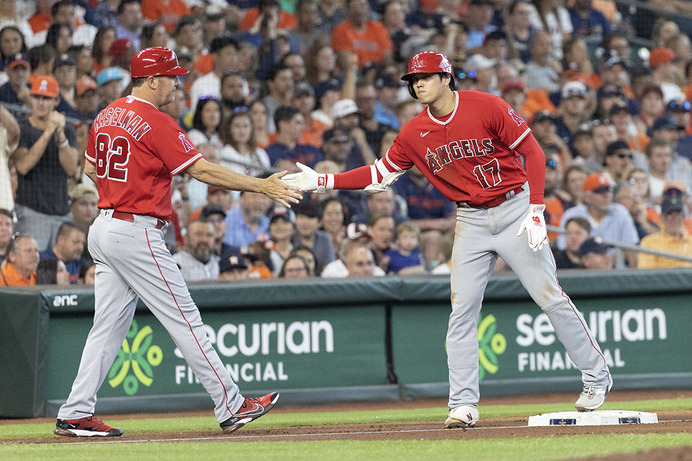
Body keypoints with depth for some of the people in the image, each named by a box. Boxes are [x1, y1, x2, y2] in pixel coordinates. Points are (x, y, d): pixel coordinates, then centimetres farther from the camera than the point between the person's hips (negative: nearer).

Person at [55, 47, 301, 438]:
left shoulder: (106, 116, 12)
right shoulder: (157, 123, -14)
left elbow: (91, 168, 23)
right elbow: (202, 170, -18)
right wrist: (262, 186, -17)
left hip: (103, 227, 9)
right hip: (137, 234, -9)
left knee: (110, 326, 10)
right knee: (185, 320, -4)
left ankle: (76, 414, 6)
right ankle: (231, 406, -1)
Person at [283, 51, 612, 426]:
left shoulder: (486, 107, -14)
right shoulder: (414, 134, 0)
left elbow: (533, 152, -12)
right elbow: (380, 175, 9)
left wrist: (536, 209, -20)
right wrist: (323, 182, -1)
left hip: (514, 209, -4)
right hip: (470, 222, 4)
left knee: (549, 295, -4)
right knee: (462, 310, -3)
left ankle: (596, 376, 10)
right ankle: (463, 404, 0)